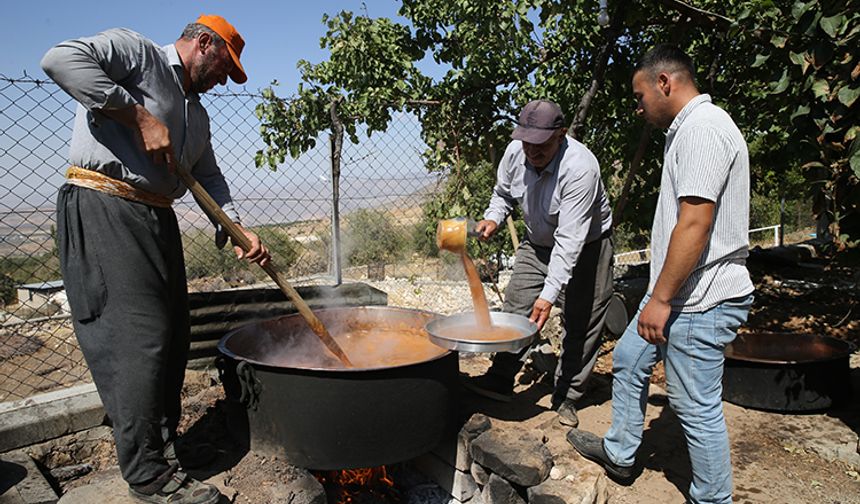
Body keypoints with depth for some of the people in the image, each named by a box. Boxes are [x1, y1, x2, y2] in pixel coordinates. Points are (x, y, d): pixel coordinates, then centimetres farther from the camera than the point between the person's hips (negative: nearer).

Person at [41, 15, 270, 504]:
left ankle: (164, 442, 27)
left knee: (174, 334, 10)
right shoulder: (136, 51, 0)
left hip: (158, 216, 9)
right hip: (104, 209, -9)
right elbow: (61, 58, -16)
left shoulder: (197, 113, 23)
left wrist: (237, 227, 7)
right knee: (139, 336, -9)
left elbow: (208, 176, 21)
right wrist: (139, 116, -17)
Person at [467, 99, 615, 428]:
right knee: (515, 308, 2)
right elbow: (503, 193, 7)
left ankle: (567, 396, 17)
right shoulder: (515, 152, -15)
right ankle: (501, 379, 13)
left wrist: (549, 294, -40)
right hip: (537, 244, 5)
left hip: (586, 247, -5)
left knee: (581, 324, 1)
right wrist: (493, 218, -15)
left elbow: (569, 239, -37)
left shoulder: (579, 167, -34)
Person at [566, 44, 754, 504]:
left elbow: (694, 224, -25)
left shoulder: (702, 129, -17)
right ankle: (619, 453, 37)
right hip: (676, 293, 11)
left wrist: (661, 298, -21)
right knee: (628, 360, 20)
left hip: (700, 301, -11)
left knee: (697, 407, 1)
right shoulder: (689, 128, 16)